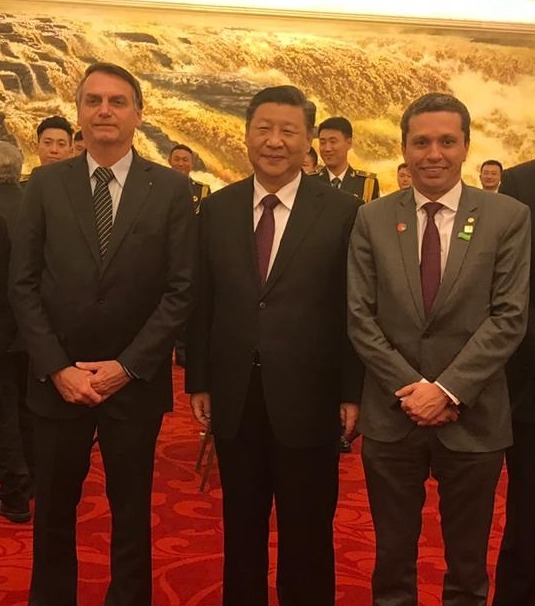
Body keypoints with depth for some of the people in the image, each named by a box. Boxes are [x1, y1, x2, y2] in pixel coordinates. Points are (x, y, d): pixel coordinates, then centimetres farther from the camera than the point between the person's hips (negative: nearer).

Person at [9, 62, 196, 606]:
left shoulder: (171, 189, -2)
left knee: (131, 510, 13)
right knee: (53, 510, 14)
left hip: (135, 380, -1)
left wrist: (128, 366, -11)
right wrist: (57, 367, -9)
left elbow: (181, 290, -6)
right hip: (57, 379, 2)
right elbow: (22, 284, 0)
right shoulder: (46, 184, 2)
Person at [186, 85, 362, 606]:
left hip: (306, 399, -2)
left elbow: (353, 309, -5)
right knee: (241, 529, 18)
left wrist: (352, 393, -6)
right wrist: (198, 381, 3)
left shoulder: (341, 212, -5)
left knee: (307, 535, 13)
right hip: (234, 397, 3)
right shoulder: (216, 210, 4)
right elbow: (202, 303, 5)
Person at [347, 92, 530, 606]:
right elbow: (360, 317, -3)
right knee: (392, 557, 17)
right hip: (392, 416, 1)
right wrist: (410, 388, -11)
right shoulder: (372, 219, 1)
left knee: (468, 563, 17)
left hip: (473, 418, 0)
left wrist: (449, 389, -15)